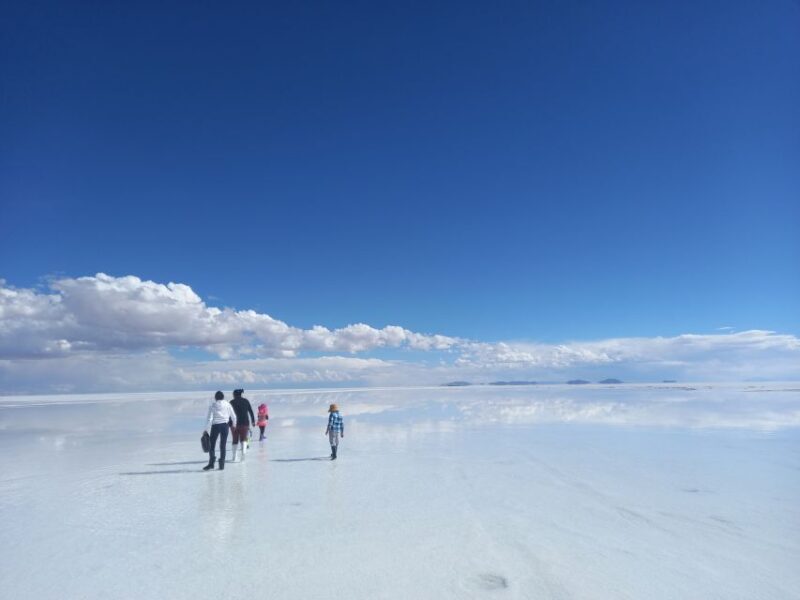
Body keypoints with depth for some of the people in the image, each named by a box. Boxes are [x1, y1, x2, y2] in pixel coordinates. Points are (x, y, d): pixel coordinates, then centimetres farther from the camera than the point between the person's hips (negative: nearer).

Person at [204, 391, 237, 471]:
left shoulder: (212, 405, -2)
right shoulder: (227, 404, 3)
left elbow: (209, 418, -9)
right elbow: (233, 416, 6)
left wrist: (206, 429, -6)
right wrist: (234, 424, 23)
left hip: (215, 426, -2)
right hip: (224, 425, 2)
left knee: (212, 445, 9)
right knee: (223, 445, 9)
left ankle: (211, 463, 0)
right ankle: (221, 464, 7)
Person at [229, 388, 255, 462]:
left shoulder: (232, 402, -2)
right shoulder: (246, 401, 7)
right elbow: (251, 411, 6)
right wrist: (253, 421, 12)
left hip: (235, 423, -1)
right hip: (245, 423, 1)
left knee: (235, 440, 9)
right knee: (243, 438, 8)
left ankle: (234, 457, 12)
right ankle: (244, 451, -19)